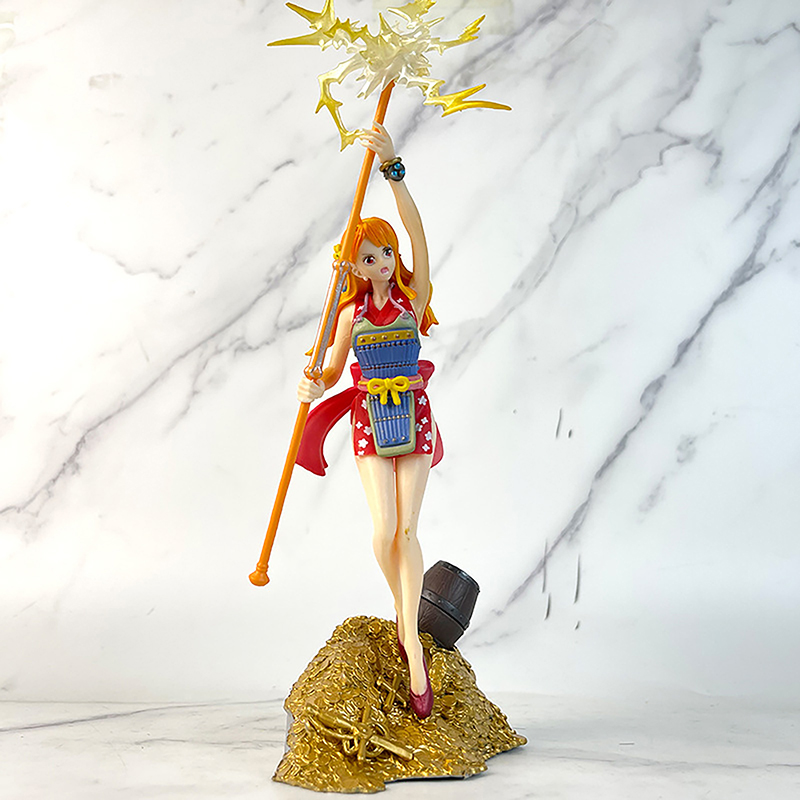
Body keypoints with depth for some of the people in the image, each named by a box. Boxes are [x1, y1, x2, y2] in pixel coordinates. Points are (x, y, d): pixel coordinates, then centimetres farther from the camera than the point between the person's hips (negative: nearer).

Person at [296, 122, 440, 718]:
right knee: (385, 529, -10)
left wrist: (393, 167, -23)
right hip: (370, 420, 1)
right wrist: (314, 387, -12)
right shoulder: (352, 311, 5)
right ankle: (407, 626, 14)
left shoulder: (414, 295, -1)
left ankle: (410, 641, -8)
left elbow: (417, 230, -14)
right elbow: (334, 370, 12)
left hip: (413, 416, -1)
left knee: (406, 529, -9)